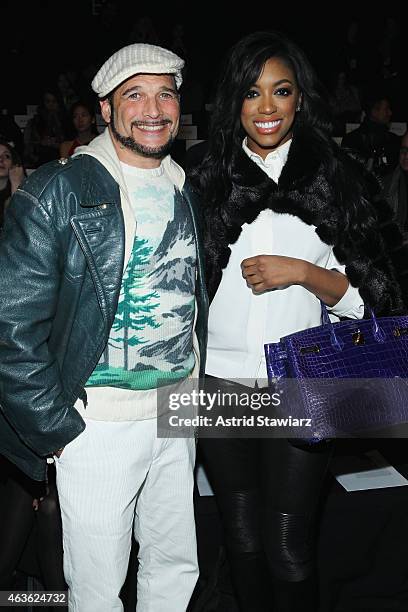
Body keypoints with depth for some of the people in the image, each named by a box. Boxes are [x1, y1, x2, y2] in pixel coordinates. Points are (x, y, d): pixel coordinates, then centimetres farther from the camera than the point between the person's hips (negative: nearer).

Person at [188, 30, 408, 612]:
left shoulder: (337, 178, -1)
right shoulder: (208, 180, 6)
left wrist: (302, 272, -17)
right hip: (221, 381, 3)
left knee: (288, 550, 1)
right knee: (242, 537, 16)